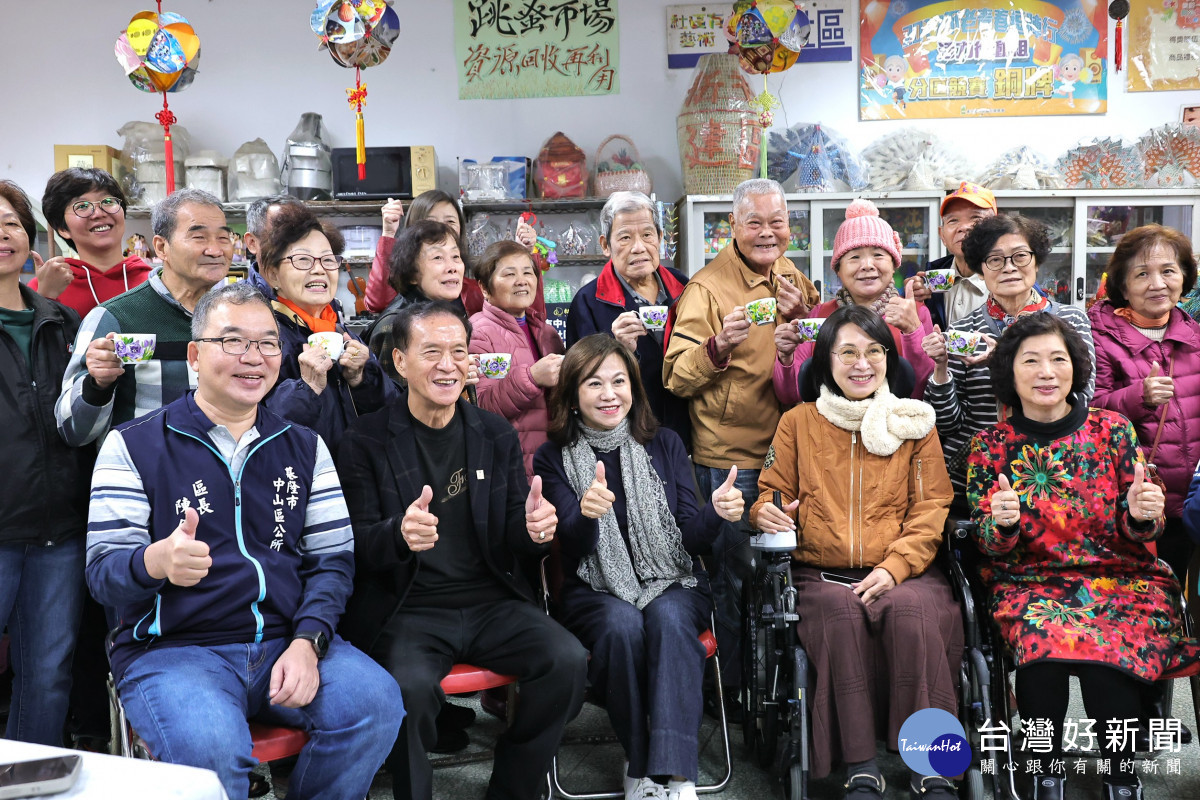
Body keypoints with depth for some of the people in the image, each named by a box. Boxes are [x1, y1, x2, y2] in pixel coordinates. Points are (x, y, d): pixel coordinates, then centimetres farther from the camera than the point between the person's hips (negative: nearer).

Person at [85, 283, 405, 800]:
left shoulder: (305, 447, 13)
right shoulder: (132, 446, 3)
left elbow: (334, 559, 8)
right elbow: (103, 570, -3)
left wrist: (307, 641, -11)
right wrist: (155, 562, -28)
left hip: (286, 641, 3)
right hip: (171, 648, -3)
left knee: (377, 703, -24)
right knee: (213, 747, -34)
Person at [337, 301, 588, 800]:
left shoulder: (497, 436, 10)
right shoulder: (366, 442, 0)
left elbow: (515, 542, 12)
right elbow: (358, 544, -5)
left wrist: (534, 529, -14)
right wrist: (399, 534, -29)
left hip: (492, 603, 4)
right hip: (408, 612, -3)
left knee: (569, 661, -20)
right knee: (409, 686, -33)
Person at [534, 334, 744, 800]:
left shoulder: (665, 444, 7)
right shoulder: (554, 458, 2)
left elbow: (690, 539, 2)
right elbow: (574, 551, -10)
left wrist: (715, 514, -22)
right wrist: (585, 514, -33)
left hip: (673, 585, 1)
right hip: (597, 593, -1)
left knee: (669, 618, -32)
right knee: (623, 625, -33)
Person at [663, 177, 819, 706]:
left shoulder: (796, 281, 9)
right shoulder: (707, 287, -10)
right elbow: (677, 379, -15)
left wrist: (801, 318, -5)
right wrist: (718, 346, -33)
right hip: (729, 456, -6)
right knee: (734, 574, 4)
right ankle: (731, 689, 20)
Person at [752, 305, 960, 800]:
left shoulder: (913, 423, 15)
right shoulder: (798, 423, 14)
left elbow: (931, 508, 7)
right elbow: (772, 494, 18)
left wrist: (895, 566, -10)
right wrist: (765, 513, -9)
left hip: (903, 572, 0)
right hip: (821, 575, 0)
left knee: (909, 610, -34)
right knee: (842, 615, -34)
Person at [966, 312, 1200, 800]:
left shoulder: (1113, 431, 4)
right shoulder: (990, 447, 3)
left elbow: (1139, 535, 4)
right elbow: (989, 544, 2)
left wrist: (1142, 516, -20)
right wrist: (1002, 523, -22)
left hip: (1122, 578, 0)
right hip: (1030, 582, 0)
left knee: (1107, 653, -30)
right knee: (1043, 641, -31)